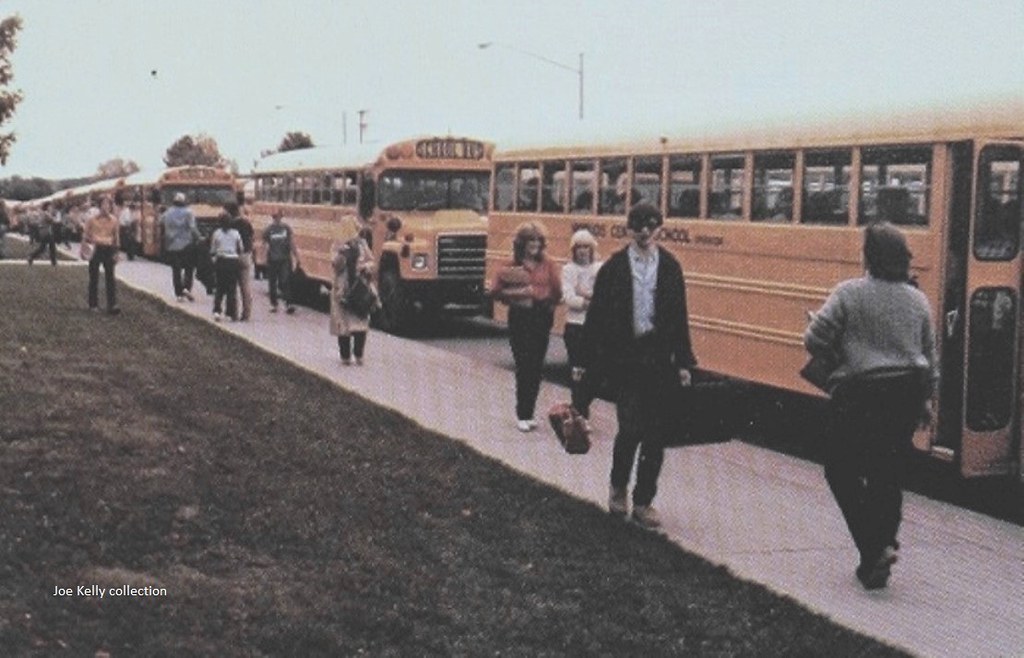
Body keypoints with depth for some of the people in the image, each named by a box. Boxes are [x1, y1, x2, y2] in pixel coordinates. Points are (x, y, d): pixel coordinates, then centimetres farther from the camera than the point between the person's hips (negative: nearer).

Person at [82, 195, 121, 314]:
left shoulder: (113, 220, 4)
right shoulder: (92, 220, -1)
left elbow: (116, 237, 11)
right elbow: (85, 235, 4)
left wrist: (116, 252, 9)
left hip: (108, 250, 1)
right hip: (95, 250, -1)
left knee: (110, 278, -4)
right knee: (94, 277, 6)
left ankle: (112, 305, -5)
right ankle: (93, 304, 15)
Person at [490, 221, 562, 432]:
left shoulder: (549, 265, 2)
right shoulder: (511, 266, 0)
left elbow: (557, 292, -2)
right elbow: (496, 291, -2)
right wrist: (516, 296, -14)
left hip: (542, 319, 2)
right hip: (519, 319, -2)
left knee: (536, 367, 6)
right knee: (524, 366, -4)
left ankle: (528, 413, 16)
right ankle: (522, 414, 3)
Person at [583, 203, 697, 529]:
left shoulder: (669, 266, 6)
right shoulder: (614, 267, -1)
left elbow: (679, 316, 8)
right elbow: (597, 318, -1)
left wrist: (683, 361, 5)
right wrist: (596, 358, -6)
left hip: (660, 359, 3)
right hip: (624, 358, -3)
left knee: (656, 435, 4)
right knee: (631, 428, -9)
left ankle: (643, 502, 16)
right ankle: (618, 486, 19)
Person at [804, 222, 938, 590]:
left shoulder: (849, 294, -10)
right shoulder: (918, 300, 6)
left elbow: (814, 341, -13)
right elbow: (930, 357, 13)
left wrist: (839, 352, 7)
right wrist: (925, 398, 25)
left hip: (860, 396, -5)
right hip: (907, 395, 5)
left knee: (842, 470, 7)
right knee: (889, 475, 15)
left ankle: (874, 549, -4)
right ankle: (884, 543, 15)